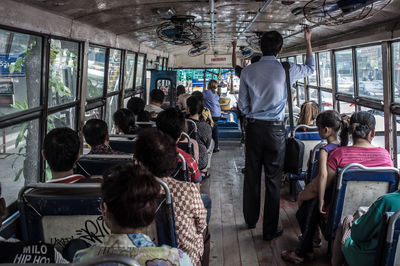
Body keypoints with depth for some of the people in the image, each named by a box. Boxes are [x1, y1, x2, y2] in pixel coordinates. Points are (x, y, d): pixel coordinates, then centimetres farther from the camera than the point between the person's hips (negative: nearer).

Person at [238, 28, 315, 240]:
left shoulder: (248, 72, -4)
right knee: (273, 179, 5)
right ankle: (270, 229, 12)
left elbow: (243, 105, 1)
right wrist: (308, 42, 25)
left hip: (253, 127, 2)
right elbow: (310, 68, 15)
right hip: (275, 129, -2)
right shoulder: (286, 70, -7)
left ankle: (251, 220, 31)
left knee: (251, 175, 15)